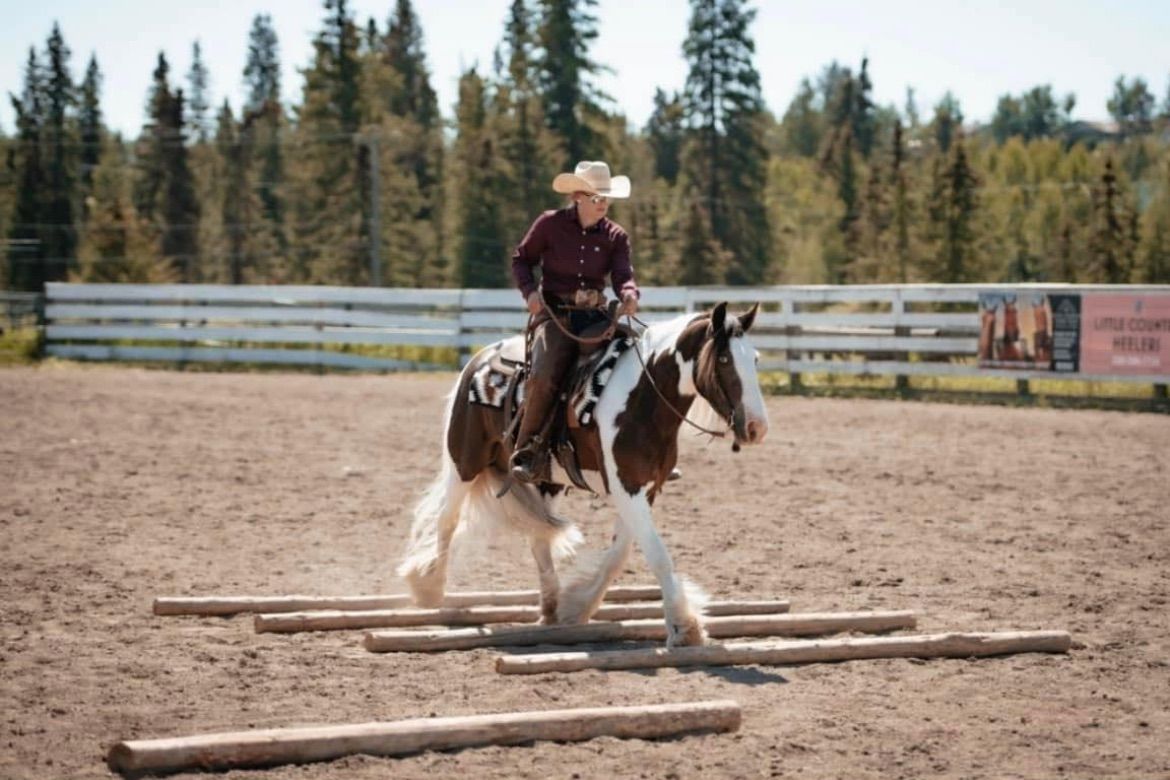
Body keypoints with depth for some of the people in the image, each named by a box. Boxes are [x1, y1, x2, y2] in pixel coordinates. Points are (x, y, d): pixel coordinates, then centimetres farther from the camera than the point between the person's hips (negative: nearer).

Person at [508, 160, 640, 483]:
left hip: (595, 315, 4)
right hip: (554, 314, -4)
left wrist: (629, 295, -29)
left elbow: (622, 275, -6)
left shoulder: (615, 236, 7)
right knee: (544, 376, -29)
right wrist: (530, 291, -9)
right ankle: (527, 453, -19)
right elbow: (521, 259, 10)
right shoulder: (550, 224, 0)